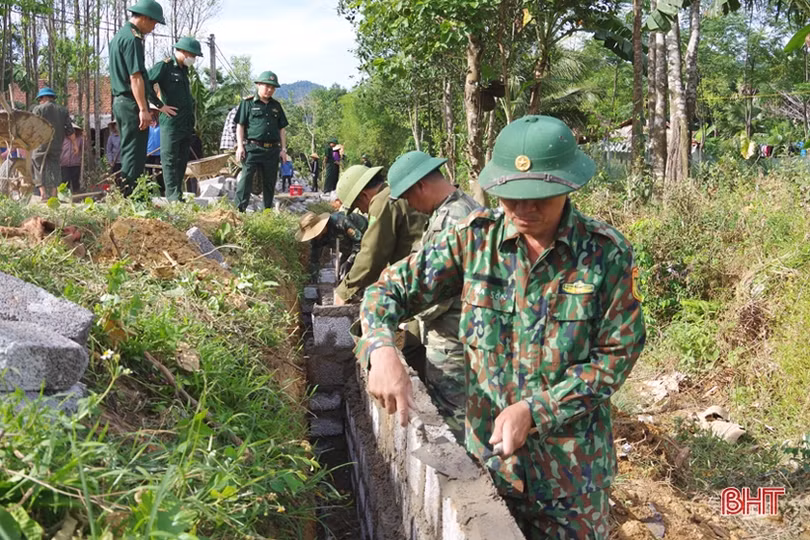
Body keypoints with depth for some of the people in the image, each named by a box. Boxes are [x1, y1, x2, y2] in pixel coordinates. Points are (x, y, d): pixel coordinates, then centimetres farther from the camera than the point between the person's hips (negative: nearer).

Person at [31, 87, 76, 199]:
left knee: (40, 170, 2)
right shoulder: (63, 110, 10)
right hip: (56, 146, 3)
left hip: (40, 145, -3)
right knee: (54, 171, 9)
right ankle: (53, 197, 6)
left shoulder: (38, 109, 0)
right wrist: (75, 144, 16)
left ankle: (43, 196, -7)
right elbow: (70, 130, 8)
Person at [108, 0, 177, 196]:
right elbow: (135, 77, -20)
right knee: (134, 154, -7)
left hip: (120, 100, 10)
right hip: (132, 103, -10)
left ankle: (124, 197, 17)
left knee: (128, 152, 14)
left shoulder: (119, 36, 19)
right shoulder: (132, 38, -13)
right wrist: (144, 109, -21)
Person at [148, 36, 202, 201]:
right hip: (171, 121, -8)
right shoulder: (164, 66, -7)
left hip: (186, 124, 9)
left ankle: (178, 194, 19)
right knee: (170, 160, -6)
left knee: (182, 160, 12)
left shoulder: (184, 69, 19)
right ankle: (173, 196, -7)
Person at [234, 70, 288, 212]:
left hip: (272, 150, 5)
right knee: (246, 178, -13)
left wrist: (283, 149, 11)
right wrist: (240, 146, -8)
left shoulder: (276, 106, 17)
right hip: (253, 148, -5)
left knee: (270, 182, 9)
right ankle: (240, 209, -15)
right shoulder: (248, 103, 3)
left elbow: (282, 129, 19)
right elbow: (240, 125, 1)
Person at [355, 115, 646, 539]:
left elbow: (616, 353, -11)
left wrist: (533, 409, -21)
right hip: (487, 453, 2)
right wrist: (381, 349, -27)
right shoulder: (475, 238, -9)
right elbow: (391, 289, -6)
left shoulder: (606, 252, -13)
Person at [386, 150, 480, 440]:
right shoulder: (470, 206, 8)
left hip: (451, 340, -10)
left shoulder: (447, 221, -23)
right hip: (469, 329, 10)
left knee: (450, 420, 3)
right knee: (465, 414, 20)